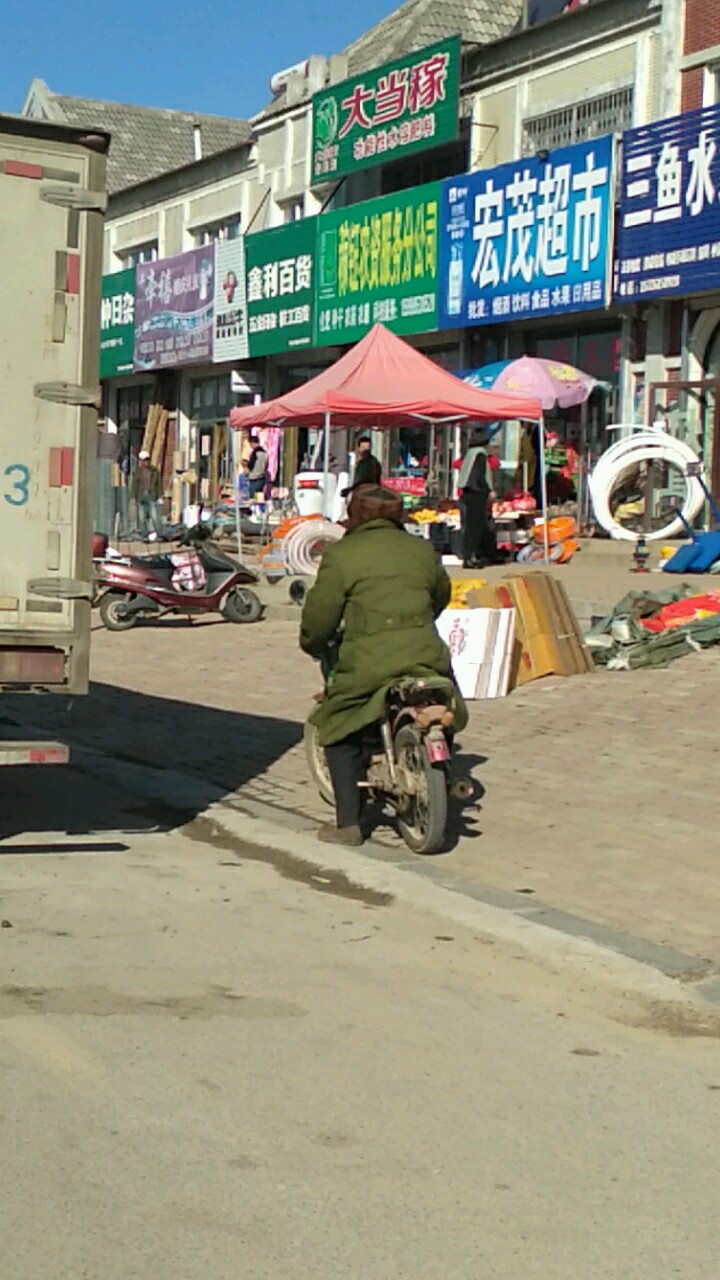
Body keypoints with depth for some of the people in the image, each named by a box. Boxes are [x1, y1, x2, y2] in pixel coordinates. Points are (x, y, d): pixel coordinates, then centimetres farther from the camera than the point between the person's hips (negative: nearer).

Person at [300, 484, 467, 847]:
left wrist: (313, 645, 22)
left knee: (341, 732, 13)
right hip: (426, 654, 4)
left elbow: (320, 613, 2)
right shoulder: (420, 549, 16)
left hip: (370, 661, -4)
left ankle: (348, 823, 6)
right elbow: (441, 593, 30)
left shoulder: (341, 555, 1)